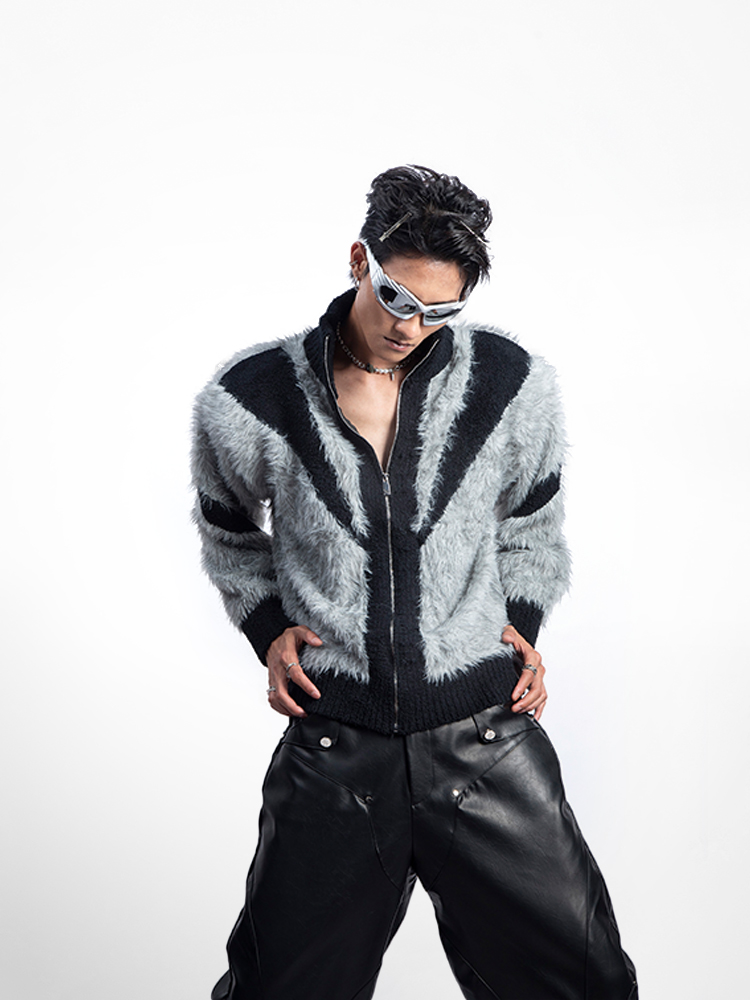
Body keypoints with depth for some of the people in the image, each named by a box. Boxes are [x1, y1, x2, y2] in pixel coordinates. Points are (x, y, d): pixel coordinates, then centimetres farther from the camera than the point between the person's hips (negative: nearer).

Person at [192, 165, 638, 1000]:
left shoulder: (514, 383, -2)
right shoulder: (246, 400, -5)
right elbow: (229, 534, 15)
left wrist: (520, 624, 4)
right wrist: (269, 630, 2)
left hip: (487, 737, 1)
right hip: (331, 750, 0)